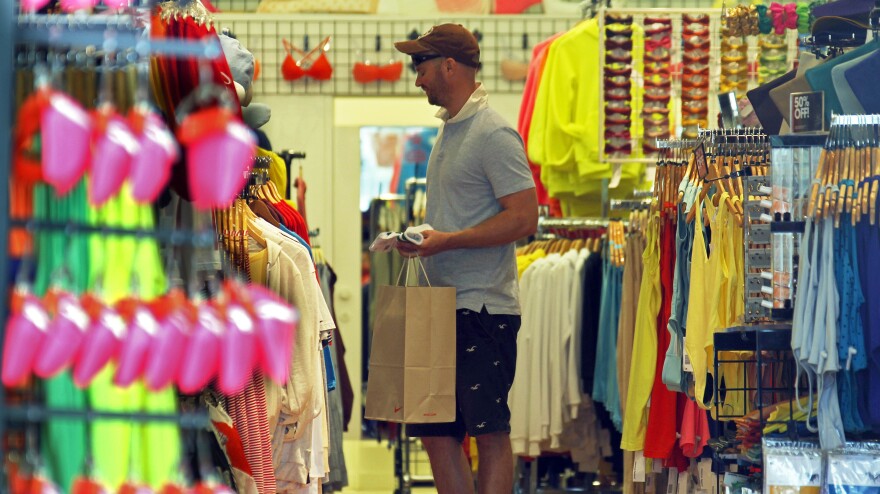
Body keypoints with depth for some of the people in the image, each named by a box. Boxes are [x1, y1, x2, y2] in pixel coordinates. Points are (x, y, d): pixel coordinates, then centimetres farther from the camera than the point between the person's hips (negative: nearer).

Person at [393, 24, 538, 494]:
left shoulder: (494, 134, -11)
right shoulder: (449, 130, 18)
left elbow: (524, 217, -18)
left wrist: (447, 241, -19)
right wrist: (421, 240, 11)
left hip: (483, 308, -10)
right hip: (442, 306, 10)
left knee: (490, 433, -5)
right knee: (436, 433, 9)